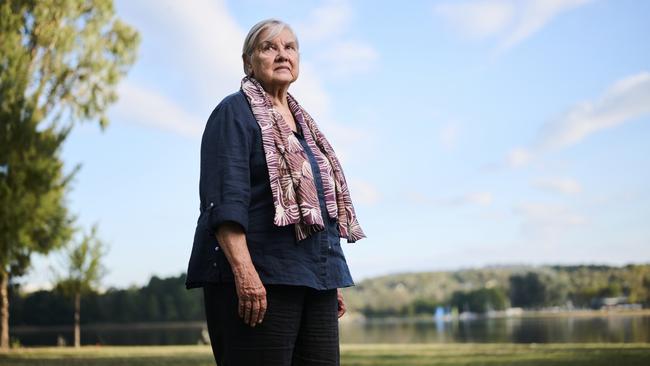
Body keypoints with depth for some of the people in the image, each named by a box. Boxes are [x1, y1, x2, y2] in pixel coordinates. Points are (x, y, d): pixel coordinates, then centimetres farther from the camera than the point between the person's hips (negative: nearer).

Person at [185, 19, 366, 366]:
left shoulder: (302, 121, 22)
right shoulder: (234, 113, -1)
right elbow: (224, 201, -14)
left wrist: (334, 281, 21)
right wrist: (243, 270, -24)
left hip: (314, 279, 8)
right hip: (258, 278, -7)